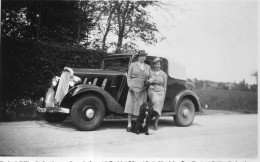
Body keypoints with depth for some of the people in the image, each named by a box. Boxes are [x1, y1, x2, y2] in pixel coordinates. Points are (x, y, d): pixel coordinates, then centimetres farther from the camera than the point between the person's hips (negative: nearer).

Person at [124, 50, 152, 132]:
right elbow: (129, 76, 5)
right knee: (130, 105, -9)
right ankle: (129, 125, -7)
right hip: (133, 88, -2)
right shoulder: (132, 65, 8)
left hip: (143, 89, 2)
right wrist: (130, 86, -7)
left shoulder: (148, 67, 15)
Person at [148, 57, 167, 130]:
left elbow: (164, 86, 8)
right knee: (156, 101, -32)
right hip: (151, 91, -1)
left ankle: (156, 124, 4)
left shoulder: (163, 74, 7)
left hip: (160, 92, 1)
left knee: (158, 107, -4)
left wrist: (164, 95, 4)